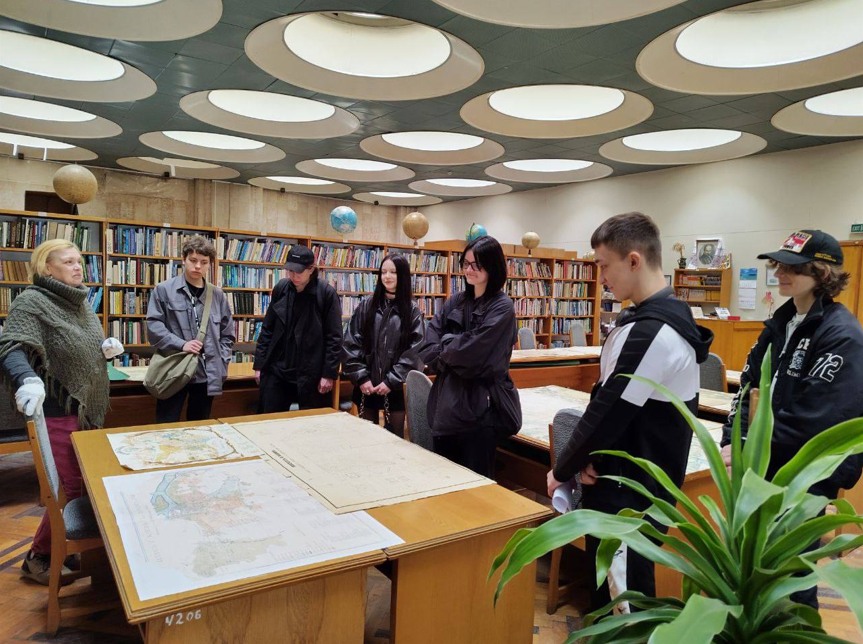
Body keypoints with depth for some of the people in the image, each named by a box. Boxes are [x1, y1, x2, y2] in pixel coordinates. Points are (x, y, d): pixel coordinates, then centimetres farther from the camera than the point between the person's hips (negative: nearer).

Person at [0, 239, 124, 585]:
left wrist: (106, 348, 0)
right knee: (70, 489, -1)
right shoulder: (31, 302, -14)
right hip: (57, 412, -8)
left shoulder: (81, 301, 11)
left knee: (88, 482, 16)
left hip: (89, 408, 8)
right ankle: (38, 559, 20)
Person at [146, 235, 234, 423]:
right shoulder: (164, 290, -2)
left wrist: (222, 362, 3)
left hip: (208, 374, 4)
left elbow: (227, 333, 14)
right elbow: (153, 326, -6)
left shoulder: (217, 295, 9)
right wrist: (181, 344, -16)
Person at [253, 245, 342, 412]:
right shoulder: (281, 288, 3)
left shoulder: (326, 293, -9)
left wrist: (329, 373, -11)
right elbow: (267, 329, 10)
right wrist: (259, 364, 6)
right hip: (276, 371, 4)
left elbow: (334, 338, -8)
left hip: (311, 374, -3)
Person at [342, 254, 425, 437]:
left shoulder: (412, 310, -2)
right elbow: (350, 343, 0)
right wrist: (361, 377, -8)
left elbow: (415, 351, -7)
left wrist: (391, 381, -12)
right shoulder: (366, 305, 3)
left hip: (397, 387, -2)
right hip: (366, 385, 2)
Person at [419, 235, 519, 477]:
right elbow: (427, 347, 3)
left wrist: (446, 345, -1)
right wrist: (456, 357, -11)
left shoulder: (502, 307, -9)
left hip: (479, 406, -6)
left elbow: (474, 352, -19)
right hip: (446, 403, 6)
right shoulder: (456, 301, 10)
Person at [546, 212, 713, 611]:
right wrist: (589, 457, -4)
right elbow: (608, 399, 9)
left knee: (624, 594, 5)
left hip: (632, 491, -9)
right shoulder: (646, 319, 7)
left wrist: (563, 470, -9)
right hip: (625, 478, 9)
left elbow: (610, 411, -23)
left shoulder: (652, 331, -25)